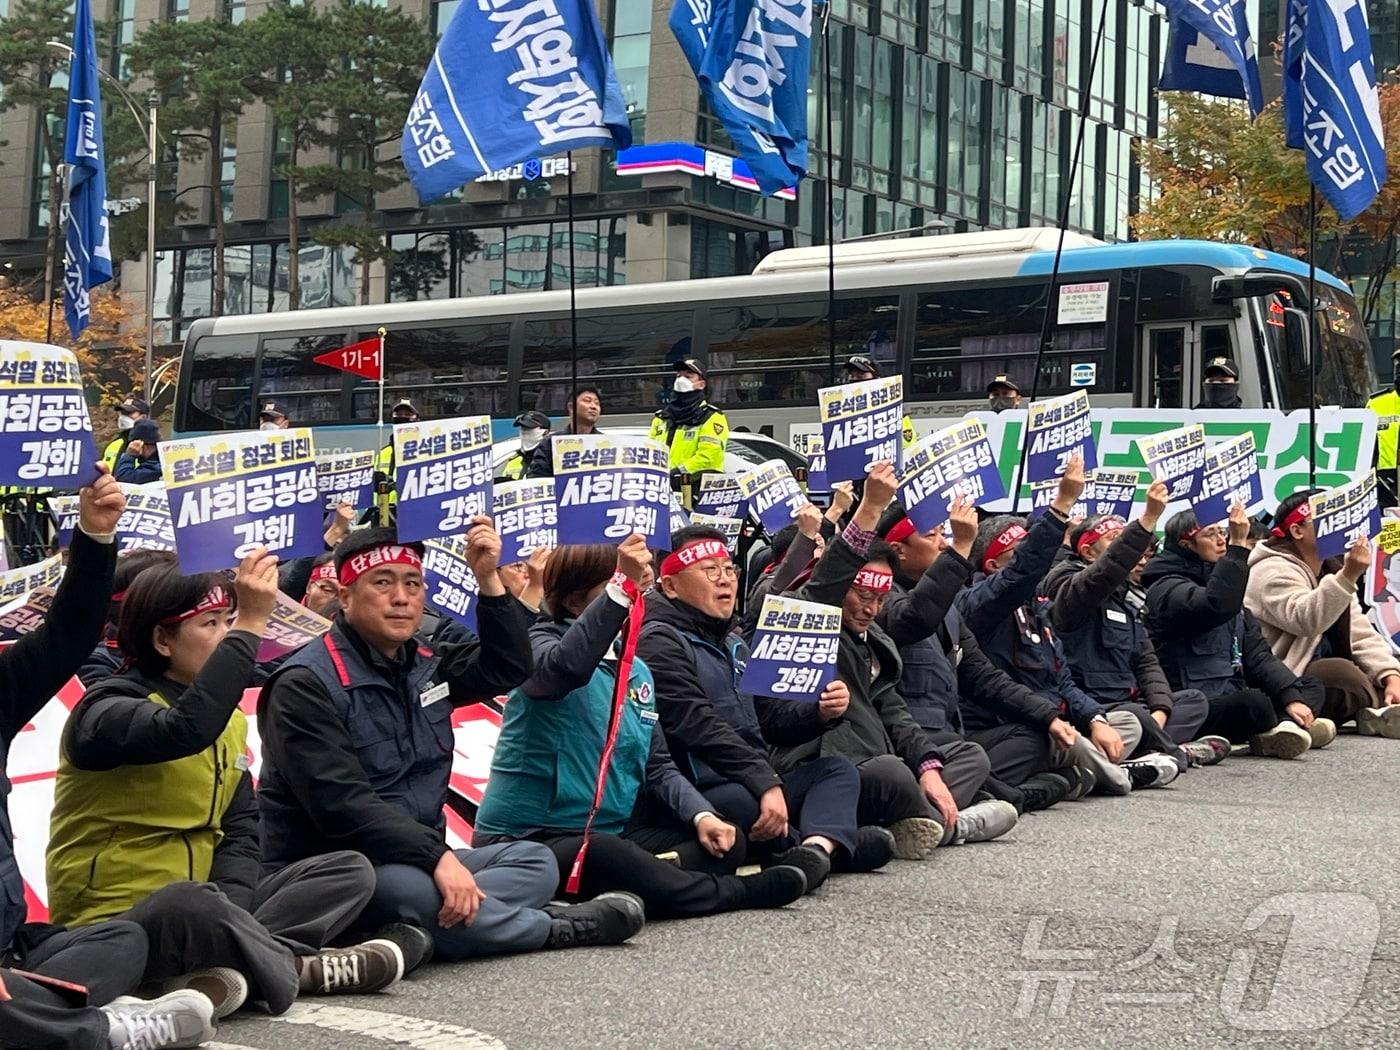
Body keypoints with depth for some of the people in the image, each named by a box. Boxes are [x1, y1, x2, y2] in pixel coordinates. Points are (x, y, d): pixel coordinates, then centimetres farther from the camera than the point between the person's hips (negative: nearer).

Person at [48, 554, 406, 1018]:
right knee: (192, 905, -41)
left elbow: (240, 829, 4)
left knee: (351, 871, -3)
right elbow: (186, 729, -37)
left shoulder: (228, 720, 11)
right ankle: (299, 968, -15)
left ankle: (222, 964, -24)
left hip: (201, 909, 8)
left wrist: (230, 913, -15)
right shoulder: (107, 710, -14)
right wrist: (249, 627, -34)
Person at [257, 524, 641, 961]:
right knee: (413, 890, -37)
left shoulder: (423, 664, 12)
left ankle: (413, 935, -22)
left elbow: (509, 667, 17)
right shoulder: (307, 684, -14)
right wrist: (437, 857, -32)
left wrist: (488, 580, 2)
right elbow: (340, 803, -24)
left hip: (422, 859, 9)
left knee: (536, 861, 1)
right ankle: (552, 928, -12)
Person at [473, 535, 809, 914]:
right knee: (606, 856, -37)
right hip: (530, 838, -8)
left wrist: (702, 815, -4)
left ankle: (626, 895, -26)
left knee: (727, 844, -3)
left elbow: (658, 766, 14)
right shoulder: (542, 641, -8)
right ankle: (737, 893, -15)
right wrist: (621, 589, -39)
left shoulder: (636, 670, 14)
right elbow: (565, 668, -34)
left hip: (611, 833, 8)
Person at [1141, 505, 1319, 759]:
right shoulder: (1167, 588, -8)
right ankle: (1283, 727, -6)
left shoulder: (1217, 580, 19)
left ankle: (1279, 731, -19)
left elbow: (1256, 650, 10)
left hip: (1232, 699, 10)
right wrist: (1238, 545, -25)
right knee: (1256, 703, -35)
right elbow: (1216, 605, -31)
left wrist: (1291, 697, -3)